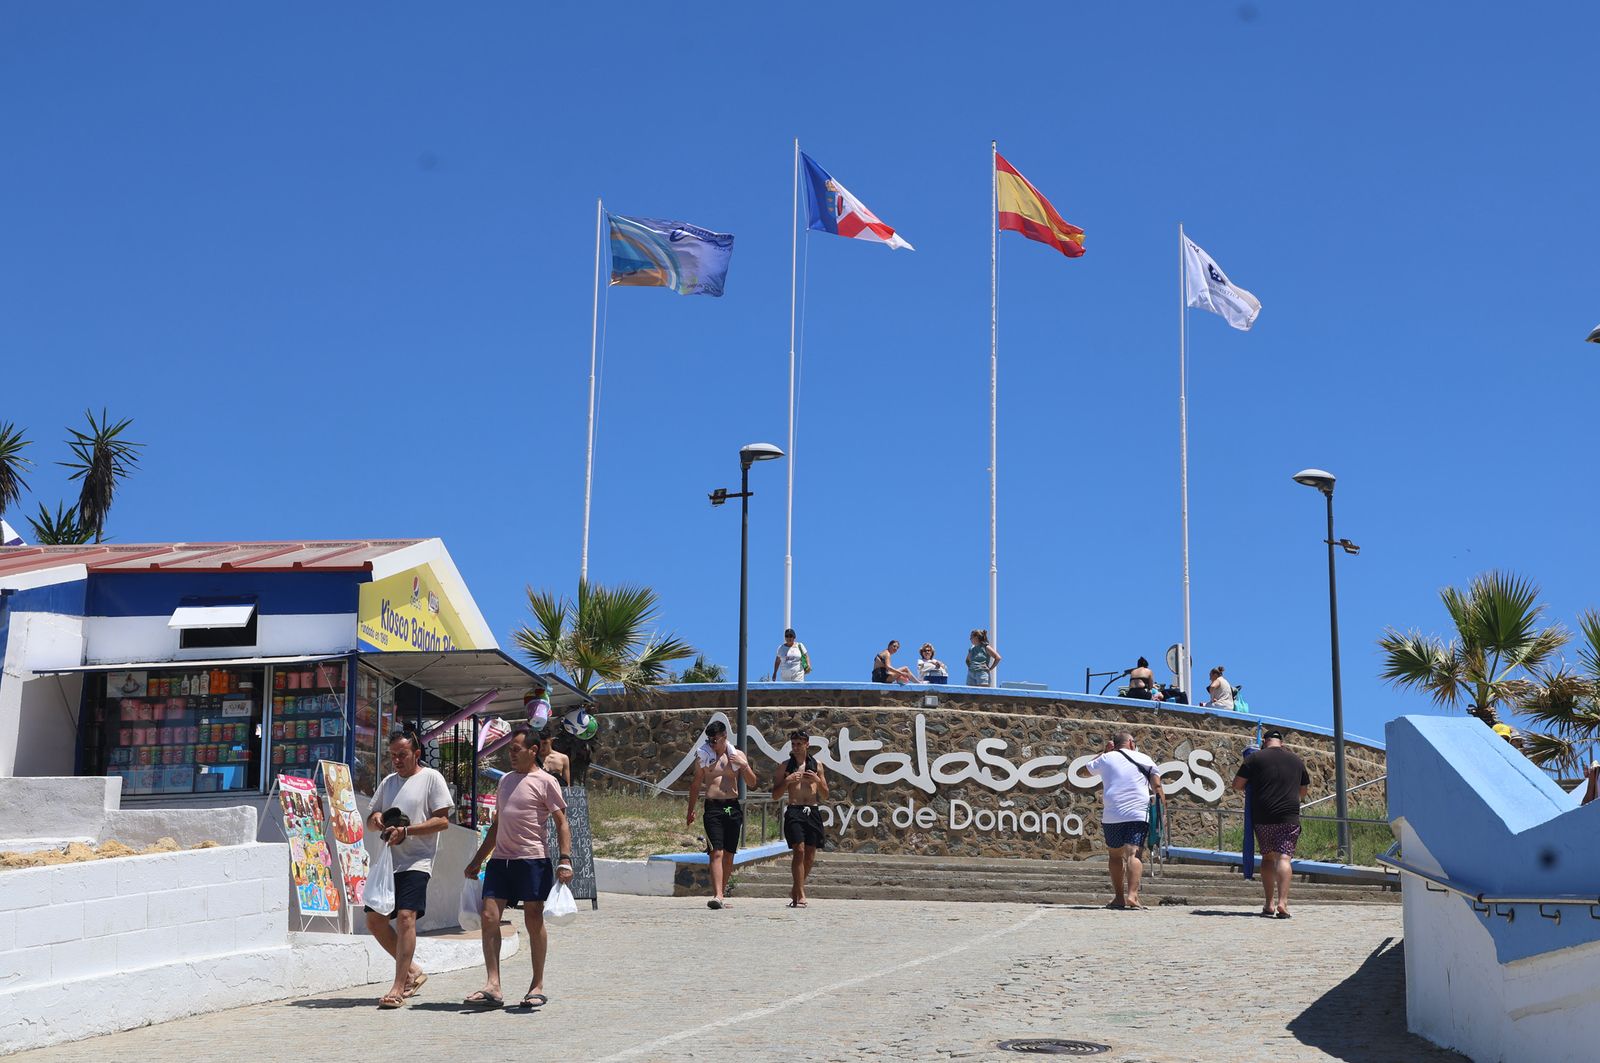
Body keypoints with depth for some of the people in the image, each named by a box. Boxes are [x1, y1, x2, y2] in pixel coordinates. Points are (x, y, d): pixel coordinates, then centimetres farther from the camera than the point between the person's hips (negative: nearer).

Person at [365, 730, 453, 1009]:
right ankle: (412, 971, 22)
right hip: (388, 861, 7)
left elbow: (443, 820, -8)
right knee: (375, 920, 5)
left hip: (416, 861, -7)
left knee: (405, 916, -18)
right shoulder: (388, 781, 18)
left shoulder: (431, 778, -1)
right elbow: (370, 820, 24)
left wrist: (405, 831, -17)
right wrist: (376, 819, -1)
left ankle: (398, 989, -17)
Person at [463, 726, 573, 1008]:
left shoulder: (545, 781, -2)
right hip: (500, 858, 6)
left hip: (532, 859, -6)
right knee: (488, 916, -4)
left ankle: (538, 986, 9)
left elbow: (561, 823, -5)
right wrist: (477, 860, 23)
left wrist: (565, 861, -16)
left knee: (534, 920, 0)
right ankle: (492, 986, -3)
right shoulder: (505, 780, 18)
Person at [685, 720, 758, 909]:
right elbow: (696, 785, 14)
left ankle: (722, 892, 20)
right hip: (713, 808, -2)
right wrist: (690, 812, 13)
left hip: (733, 808, 2)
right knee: (717, 852, -14)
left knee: (729, 853, 7)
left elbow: (752, 783, 7)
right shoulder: (704, 757, 6)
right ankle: (717, 896, -22)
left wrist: (744, 765, -10)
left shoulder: (737, 756, 9)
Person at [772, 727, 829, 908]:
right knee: (799, 851, -17)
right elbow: (775, 795, 6)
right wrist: (788, 781, -9)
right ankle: (800, 894, -16)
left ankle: (796, 889, 26)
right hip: (794, 811, -3)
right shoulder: (785, 766, 6)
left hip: (813, 812, 3)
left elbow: (825, 797, 14)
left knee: (810, 856, 6)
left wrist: (818, 781, -4)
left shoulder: (816, 766, 11)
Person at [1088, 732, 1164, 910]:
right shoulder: (1144, 759, 10)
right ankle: (1132, 895, -28)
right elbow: (1157, 786, 3)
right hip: (1138, 815, -1)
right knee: (1133, 854, -11)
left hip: (1112, 815, 1)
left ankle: (1119, 897, 13)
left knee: (1115, 855, 15)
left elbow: (1089, 767, 31)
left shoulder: (1106, 758, 10)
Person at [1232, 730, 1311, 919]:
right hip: (1289, 817, 0)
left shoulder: (1255, 759, 1)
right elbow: (1304, 790, 25)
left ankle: (1270, 903, 10)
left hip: (1262, 817, 0)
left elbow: (1236, 784, 4)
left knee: (1267, 857, 13)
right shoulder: (1296, 761, 12)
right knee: (1284, 857, -5)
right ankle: (1282, 902, -20)